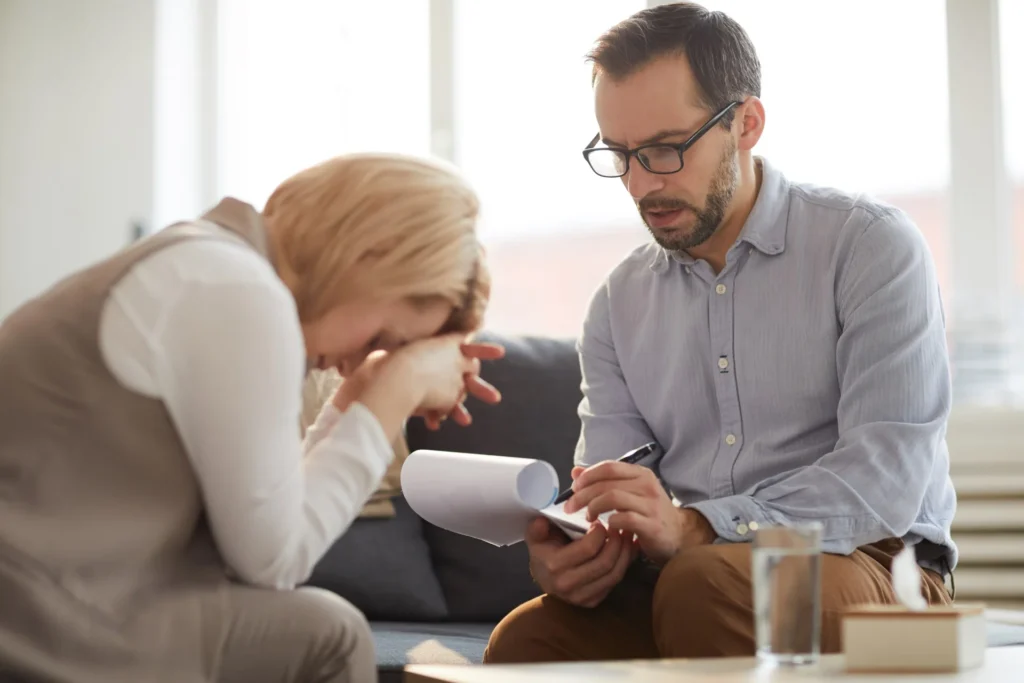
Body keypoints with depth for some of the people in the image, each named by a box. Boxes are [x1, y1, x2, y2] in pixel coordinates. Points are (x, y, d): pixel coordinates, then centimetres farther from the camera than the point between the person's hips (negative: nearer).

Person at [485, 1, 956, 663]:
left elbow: (887, 479, -16)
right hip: (678, 577, 3)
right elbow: (612, 511, 8)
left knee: (704, 584, -36)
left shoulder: (871, 245, -3)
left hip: (864, 560, -3)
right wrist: (570, 553, -19)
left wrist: (694, 527, -28)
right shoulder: (619, 303, 14)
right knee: (525, 639, -29)